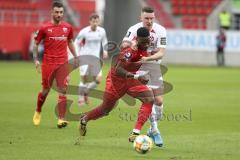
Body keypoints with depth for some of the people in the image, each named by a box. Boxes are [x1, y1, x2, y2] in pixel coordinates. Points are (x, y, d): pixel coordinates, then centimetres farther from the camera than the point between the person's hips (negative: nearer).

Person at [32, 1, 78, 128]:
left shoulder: (68, 27, 5)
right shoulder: (44, 28, -4)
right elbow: (36, 44, 4)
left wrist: (75, 57, 15)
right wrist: (36, 59, -4)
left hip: (62, 64, 2)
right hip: (48, 64, -2)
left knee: (62, 91, -7)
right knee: (45, 90, 9)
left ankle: (61, 119, -10)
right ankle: (38, 112, 35)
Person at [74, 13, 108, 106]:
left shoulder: (102, 31, 1)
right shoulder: (84, 32, -8)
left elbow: (104, 41, 20)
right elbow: (76, 43, 5)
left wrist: (105, 51, 5)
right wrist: (77, 55, -1)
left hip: (96, 57, 3)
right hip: (84, 56, -3)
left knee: (98, 80, -6)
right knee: (84, 78, -10)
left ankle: (85, 91, 21)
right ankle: (81, 98, 7)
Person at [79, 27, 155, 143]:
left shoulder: (144, 48, -9)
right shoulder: (130, 49, -32)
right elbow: (118, 70, -40)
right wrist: (136, 76, -49)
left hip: (131, 80, 6)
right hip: (116, 80, -6)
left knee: (149, 98, -20)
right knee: (105, 109, 12)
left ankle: (136, 133, -24)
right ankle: (85, 118, 46)